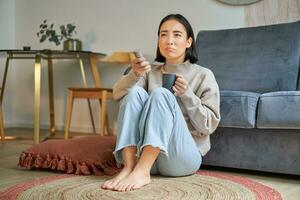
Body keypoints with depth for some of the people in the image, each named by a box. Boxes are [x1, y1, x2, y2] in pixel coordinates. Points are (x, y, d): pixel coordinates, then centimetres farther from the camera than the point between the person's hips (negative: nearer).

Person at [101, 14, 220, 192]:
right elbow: (118, 94, -3)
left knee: (161, 94, -25)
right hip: (144, 154, 3)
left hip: (184, 157, -3)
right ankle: (129, 167, -31)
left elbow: (209, 125, -2)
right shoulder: (151, 72, 14)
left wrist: (187, 94, -15)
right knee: (135, 92, -18)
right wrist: (134, 74, -23)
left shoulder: (203, 75, 4)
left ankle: (141, 171, -38)